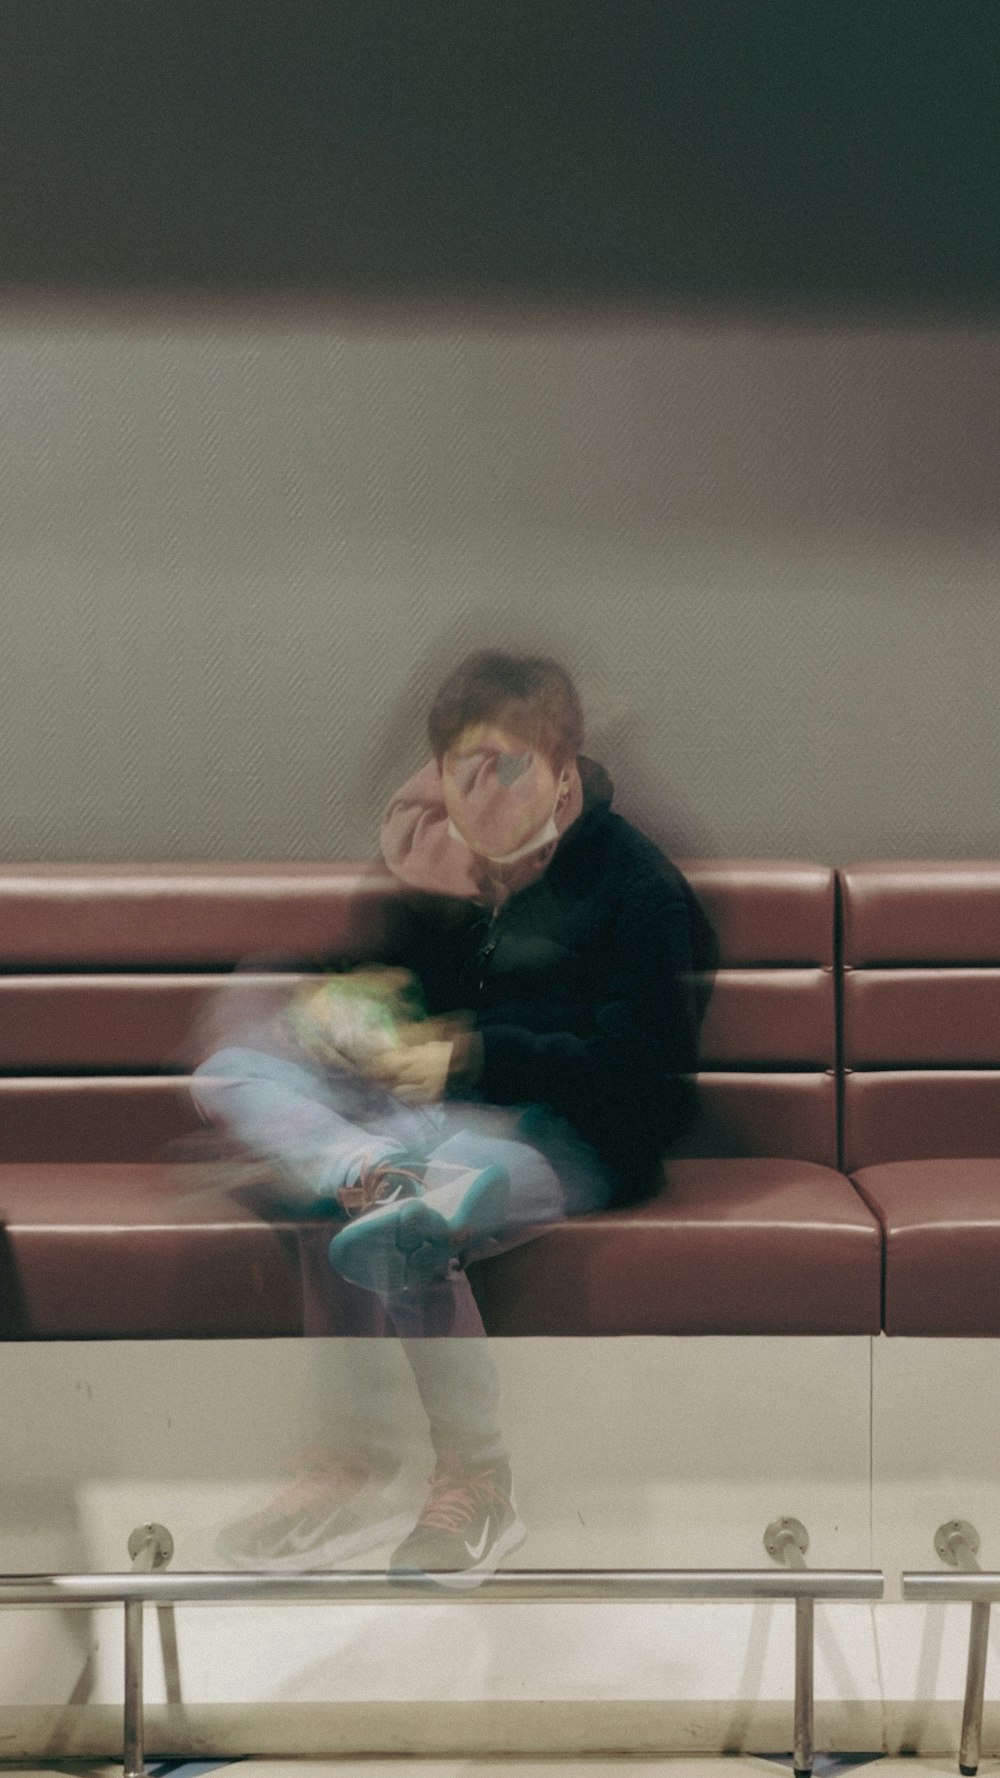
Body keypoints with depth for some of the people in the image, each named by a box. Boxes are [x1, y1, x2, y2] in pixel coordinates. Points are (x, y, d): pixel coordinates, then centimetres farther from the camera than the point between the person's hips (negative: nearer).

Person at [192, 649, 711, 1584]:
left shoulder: (634, 884, -9)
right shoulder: (442, 862, 12)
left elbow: (636, 1068, -15)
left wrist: (473, 1053, -18)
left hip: (573, 1136, -7)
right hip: (440, 1111, 8)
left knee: (393, 1239, -35)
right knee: (232, 1070, -8)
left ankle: (475, 1480, -18)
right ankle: (373, 1177, -38)